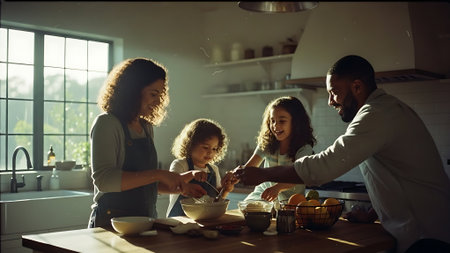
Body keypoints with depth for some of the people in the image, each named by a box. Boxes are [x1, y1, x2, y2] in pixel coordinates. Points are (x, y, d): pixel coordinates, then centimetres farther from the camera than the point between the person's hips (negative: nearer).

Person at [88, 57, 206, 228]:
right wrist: (158, 174, -23)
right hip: (112, 222, -6)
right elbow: (104, 179, -21)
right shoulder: (106, 124, -9)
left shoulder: (147, 127, 14)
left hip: (145, 220, 7)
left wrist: (180, 188, 10)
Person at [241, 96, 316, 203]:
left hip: (290, 199, -3)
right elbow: (249, 167, -6)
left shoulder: (304, 149, -12)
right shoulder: (266, 144, 2)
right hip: (264, 193, 4)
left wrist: (277, 188, -48)